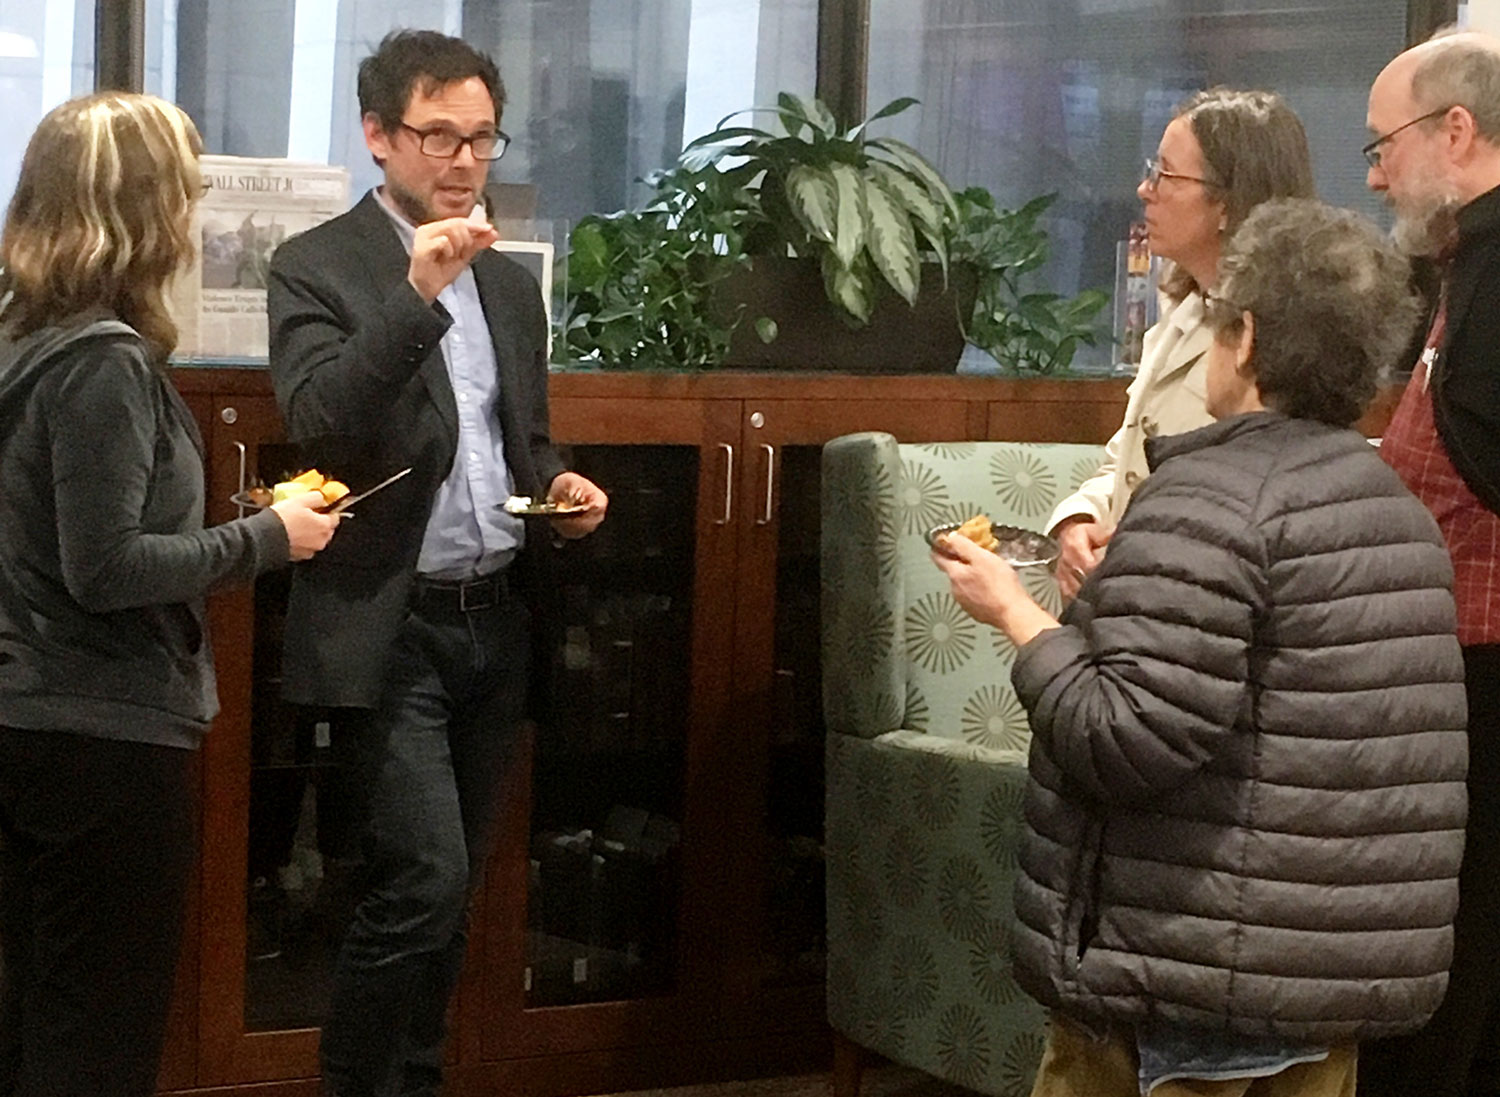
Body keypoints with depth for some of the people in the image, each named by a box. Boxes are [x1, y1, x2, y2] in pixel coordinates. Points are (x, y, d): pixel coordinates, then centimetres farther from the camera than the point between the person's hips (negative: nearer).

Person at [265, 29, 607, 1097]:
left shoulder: (512, 283, 15)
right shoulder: (317, 269, -6)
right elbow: (318, 425, -20)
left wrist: (558, 486, 3)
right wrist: (415, 293, -27)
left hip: (496, 622, 7)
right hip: (389, 632, -6)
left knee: (452, 890, 11)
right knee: (424, 880, -13)